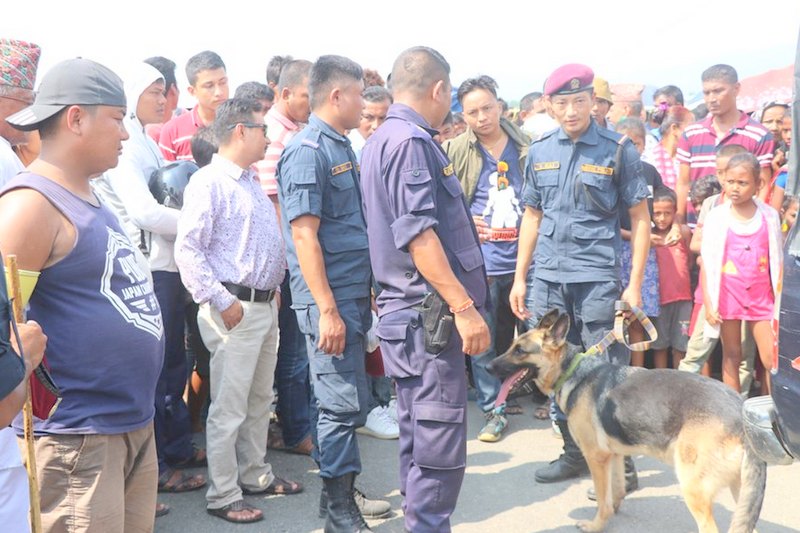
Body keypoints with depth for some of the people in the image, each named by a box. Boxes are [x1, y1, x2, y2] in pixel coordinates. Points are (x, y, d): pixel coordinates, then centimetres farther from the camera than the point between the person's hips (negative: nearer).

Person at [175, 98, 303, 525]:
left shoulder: (252, 181, 16)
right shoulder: (209, 183, -12)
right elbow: (187, 250, -18)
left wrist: (274, 289, 15)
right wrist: (221, 302, -20)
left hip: (266, 305, 9)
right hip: (234, 308, -9)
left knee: (260, 400, 18)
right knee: (229, 408, -1)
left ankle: (255, 475, 31)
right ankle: (222, 496, 10)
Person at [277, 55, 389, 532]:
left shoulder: (343, 147, 14)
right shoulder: (308, 151, -13)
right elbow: (304, 235, -19)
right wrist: (327, 309, -21)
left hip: (355, 294, 9)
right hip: (330, 299, -9)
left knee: (349, 399, 16)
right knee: (343, 403, -2)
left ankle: (341, 490, 29)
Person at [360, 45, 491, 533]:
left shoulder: (384, 139, 17)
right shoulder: (411, 142, -14)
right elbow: (418, 234, -22)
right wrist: (465, 307, -23)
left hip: (410, 311, 10)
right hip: (428, 313, -10)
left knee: (420, 436, 17)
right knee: (440, 444, -4)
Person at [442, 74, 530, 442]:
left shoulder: (526, 147, 5)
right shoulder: (454, 152, 0)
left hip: (523, 257, 2)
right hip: (481, 262, -1)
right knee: (484, 342, 4)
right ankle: (494, 411, 17)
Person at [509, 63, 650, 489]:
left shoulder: (618, 150, -3)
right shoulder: (540, 151, 9)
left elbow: (640, 219, -1)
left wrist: (635, 285, -7)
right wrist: (519, 278, 11)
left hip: (597, 278, -4)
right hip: (547, 278, 5)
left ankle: (620, 465, 14)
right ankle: (574, 453, 27)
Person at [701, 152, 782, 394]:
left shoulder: (769, 216, 1)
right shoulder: (716, 217, -3)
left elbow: (777, 262, 6)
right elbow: (707, 263, -2)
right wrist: (708, 304, -5)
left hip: (762, 298, 1)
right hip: (728, 297, -1)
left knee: (773, 361, -1)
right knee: (731, 356, 8)